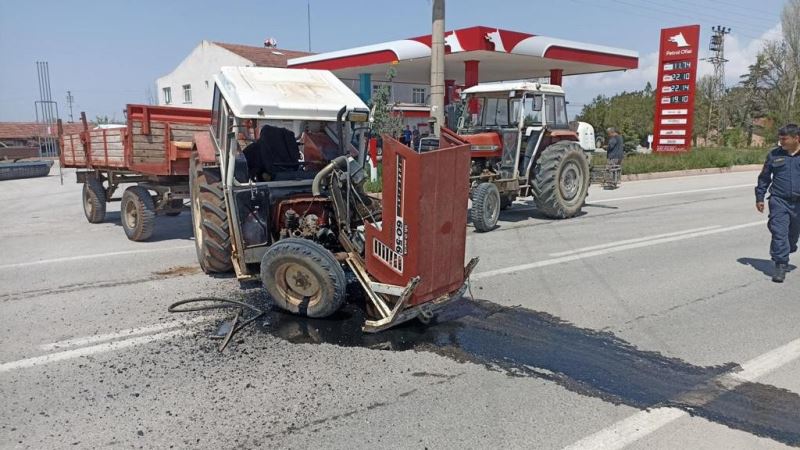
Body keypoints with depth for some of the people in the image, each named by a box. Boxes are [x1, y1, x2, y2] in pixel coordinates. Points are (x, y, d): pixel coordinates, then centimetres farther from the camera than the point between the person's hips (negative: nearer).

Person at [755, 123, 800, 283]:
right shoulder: (774, 154, 3)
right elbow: (764, 177, 11)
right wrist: (759, 197, 9)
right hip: (779, 200, -1)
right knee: (779, 232, -10)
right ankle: (781, 265, -6)